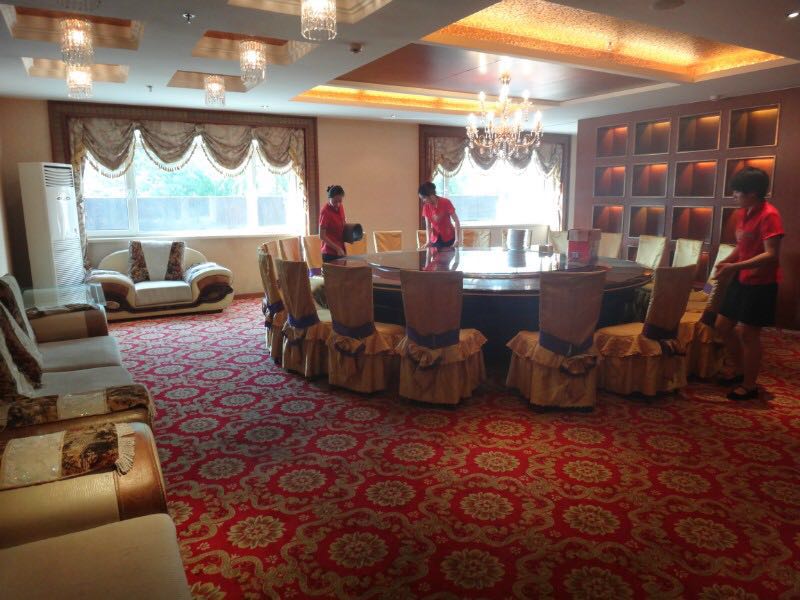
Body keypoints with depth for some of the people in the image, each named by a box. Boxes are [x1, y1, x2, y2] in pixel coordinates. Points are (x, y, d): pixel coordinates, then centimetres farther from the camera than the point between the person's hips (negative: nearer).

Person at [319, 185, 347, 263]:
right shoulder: (325, 212, -15)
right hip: (330, 254, -7)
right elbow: (322, 236, -15)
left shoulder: (340, 207, 6)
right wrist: (337, 249, -19)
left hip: (341, 251, 7)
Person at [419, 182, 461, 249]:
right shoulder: (426, 206, -5)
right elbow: (428, 225, -2)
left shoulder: (446, 203, -15)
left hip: (449, 238, -3)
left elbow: (456, 221, -14)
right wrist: (428, 241, -16)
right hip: (435, 239, 3)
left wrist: (457, 240, -21)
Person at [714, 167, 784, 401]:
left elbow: (771, 255, -24)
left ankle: (750, 385, 13)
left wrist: (735, 267, -29)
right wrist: (727, 261, 1)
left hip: (760, 283, -9)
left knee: (748, 332, -2)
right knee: (723, 325, 12)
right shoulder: (741, 213, 8)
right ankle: (740, 371, 30)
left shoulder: (769, 215, -19)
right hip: (741, 280, 9)